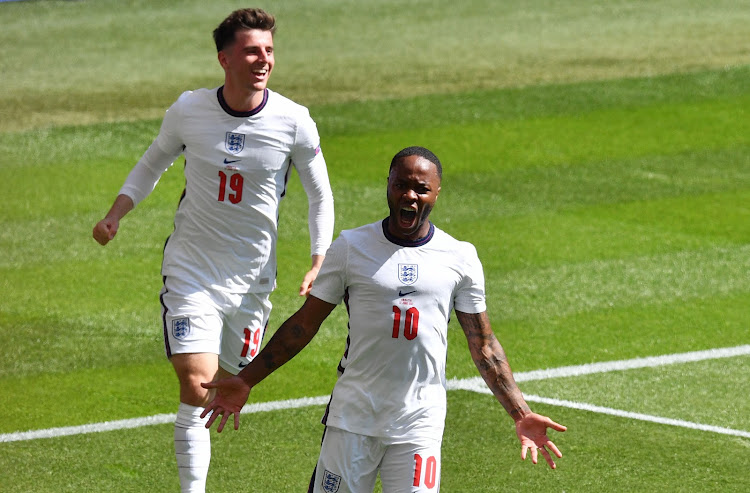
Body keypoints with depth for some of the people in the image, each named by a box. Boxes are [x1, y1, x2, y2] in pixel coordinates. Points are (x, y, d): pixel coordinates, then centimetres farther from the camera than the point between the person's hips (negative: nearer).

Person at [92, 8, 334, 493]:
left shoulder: (293, 121, -10)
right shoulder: (189, 110, -8)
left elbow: (320, 195, 4)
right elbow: (154, 162, 13)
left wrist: (320, 263, -6)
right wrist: (116, 214, -1)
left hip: (252, 280, 1)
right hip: (191, 268, -1)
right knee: (196, 387, -16)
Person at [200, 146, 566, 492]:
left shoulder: (460, 259, 4)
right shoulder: (351, 248, 2)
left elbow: (483, 346, 10)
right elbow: (305, 324, 8)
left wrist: (521, 415, 3)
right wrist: (245, 381, 5)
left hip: (420, 426, 0)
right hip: (353, 417, 0)